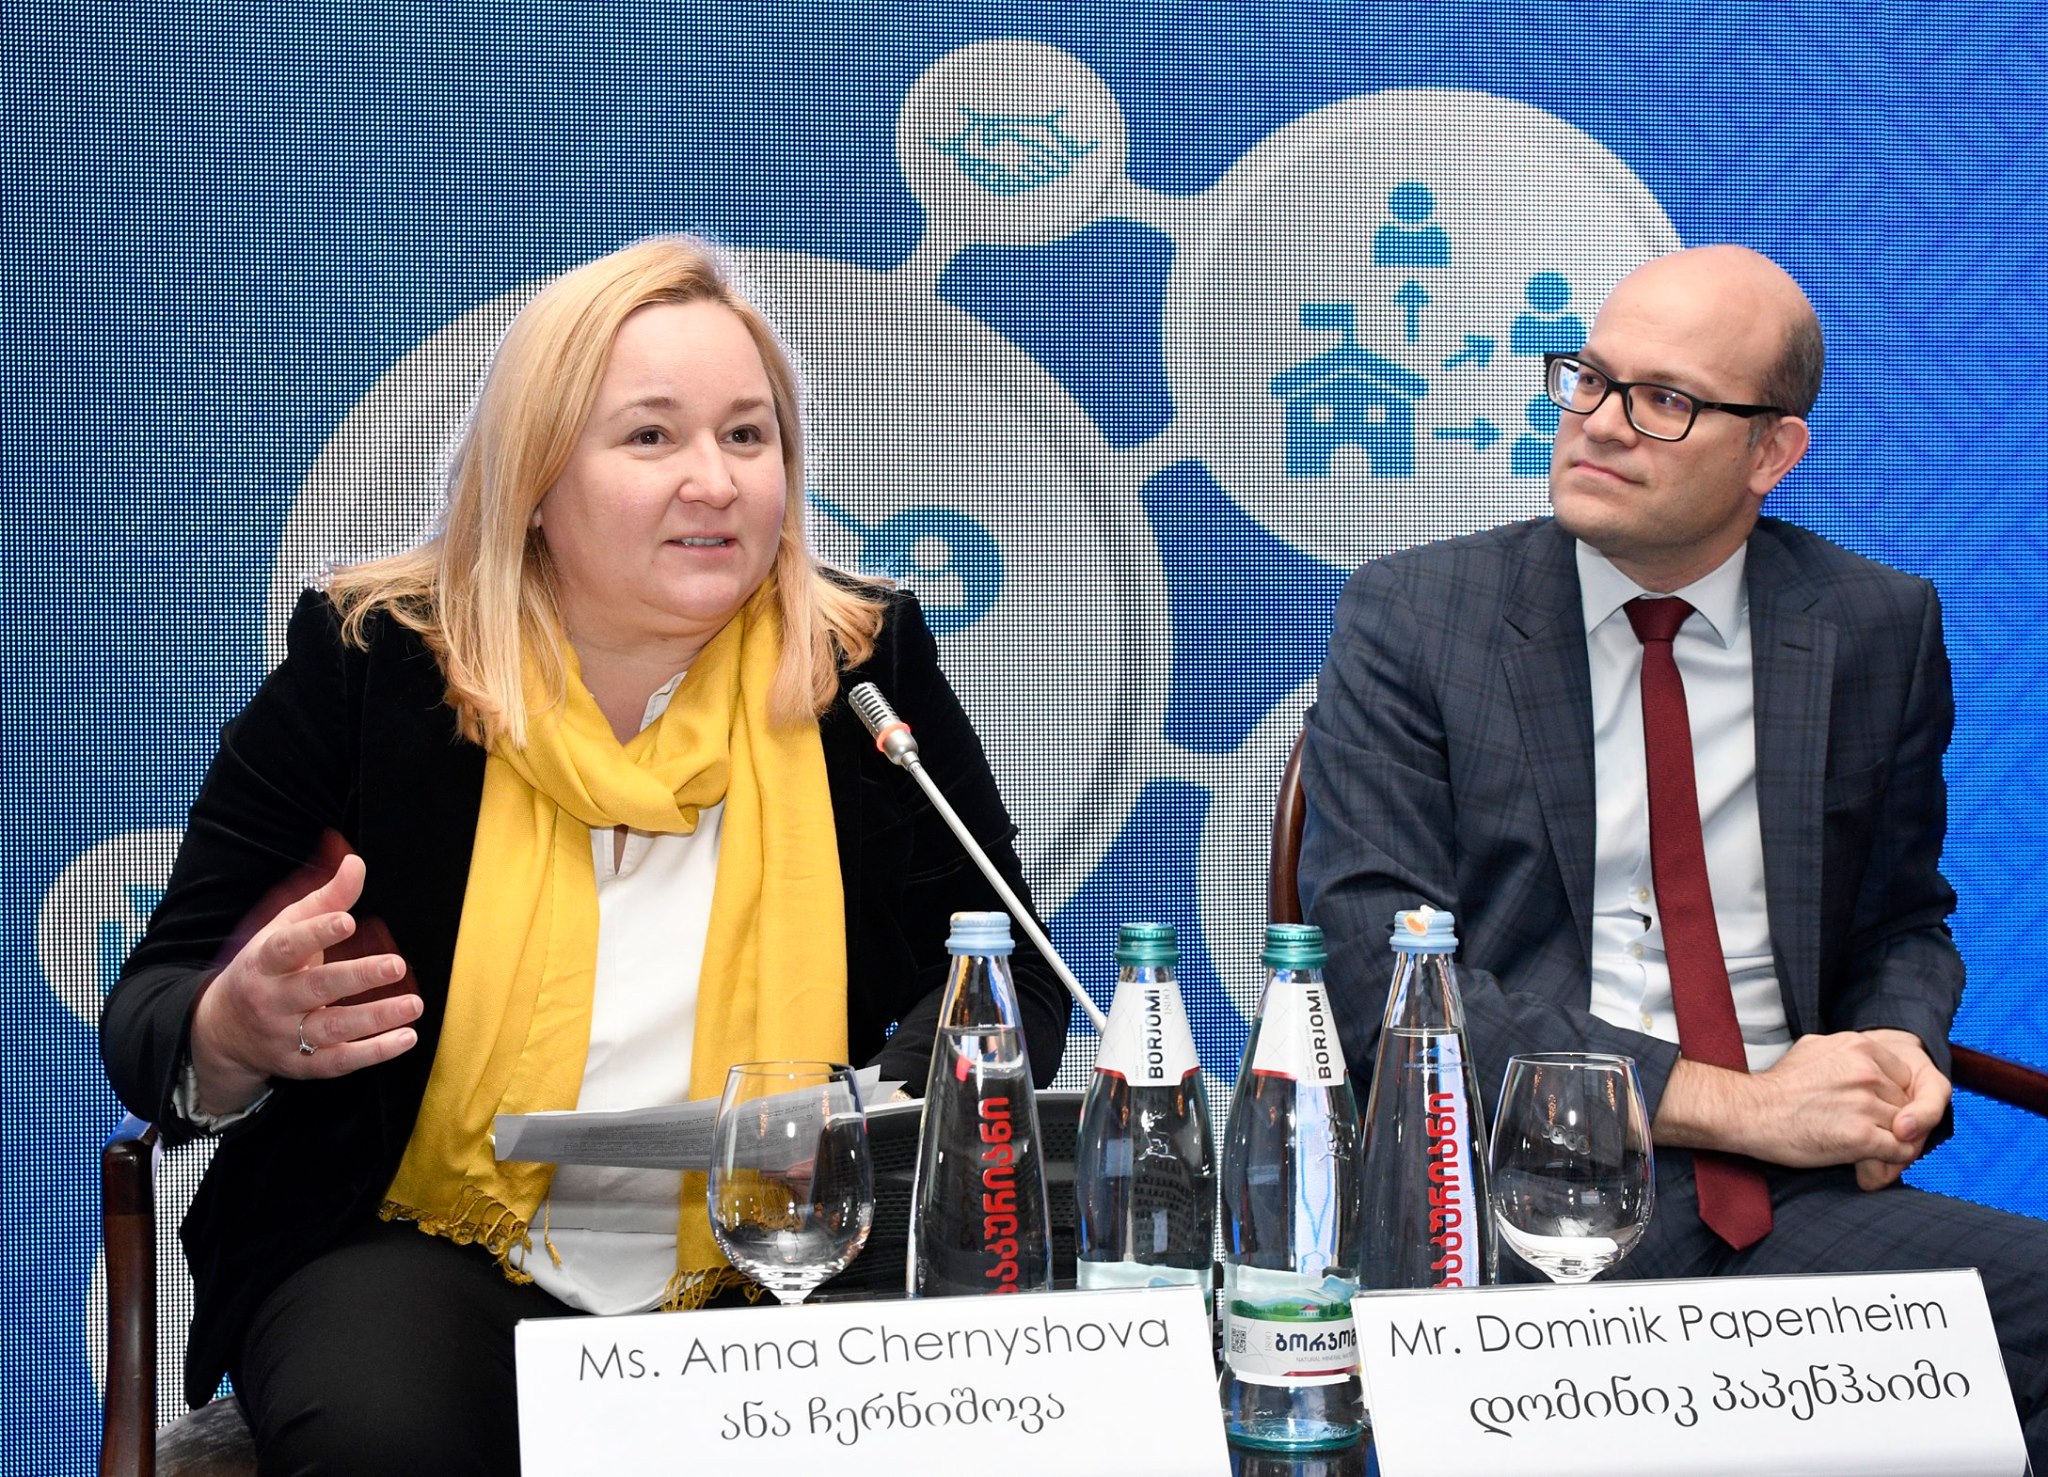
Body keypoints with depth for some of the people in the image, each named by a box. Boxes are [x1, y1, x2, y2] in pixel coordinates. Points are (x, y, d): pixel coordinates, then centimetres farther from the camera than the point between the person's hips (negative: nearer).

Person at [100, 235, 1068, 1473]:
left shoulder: (866, 665, -2)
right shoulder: (370, 667, -5)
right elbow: (154, 1008, -1)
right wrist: (238, 1037, -25)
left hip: (783, 1269, 2)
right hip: (435, 1250, -1)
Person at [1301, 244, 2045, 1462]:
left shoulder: (1879, 629, 10)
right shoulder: (1412, 619, 0)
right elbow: (1377, 969, -8)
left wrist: (1899, 1056, -2)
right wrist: (1727, 1102, -14)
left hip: (1798, 1199, 4)